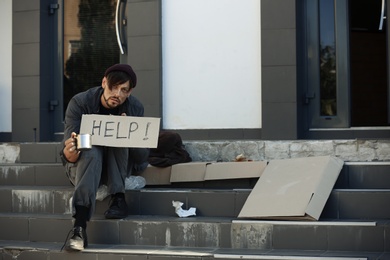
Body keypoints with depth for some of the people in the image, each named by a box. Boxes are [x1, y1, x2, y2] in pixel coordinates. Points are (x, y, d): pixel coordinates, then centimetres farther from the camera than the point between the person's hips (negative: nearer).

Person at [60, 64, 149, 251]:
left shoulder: (135, 108, -10)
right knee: (91, 153, -36)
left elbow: (142, 158, -12)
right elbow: (70, 150, -22)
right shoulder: (79, 103, -16)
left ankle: (118, 198, -24)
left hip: (118, 169, 2)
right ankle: (79, 227, -49)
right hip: (83, 165, -2)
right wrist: (69, 154, -48)